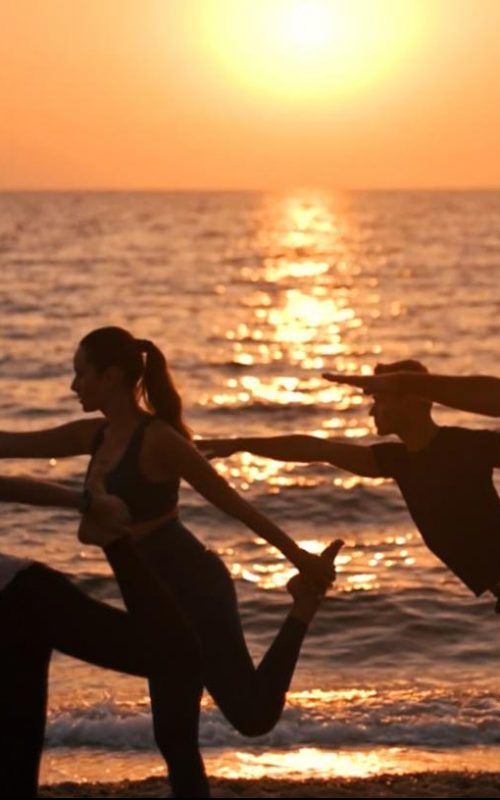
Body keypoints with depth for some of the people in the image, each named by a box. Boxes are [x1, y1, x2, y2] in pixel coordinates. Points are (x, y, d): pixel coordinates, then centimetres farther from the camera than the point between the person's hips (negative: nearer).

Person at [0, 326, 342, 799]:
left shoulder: (159, 440, -15)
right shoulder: (97, 435, 9)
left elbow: (233, 503, -13)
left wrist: (298, 558, -13)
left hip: (193, 589, -8)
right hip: (156, 604, 8)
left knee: (253, 715, -17)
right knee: (174, 740, 9)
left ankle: (305, 605, 1)